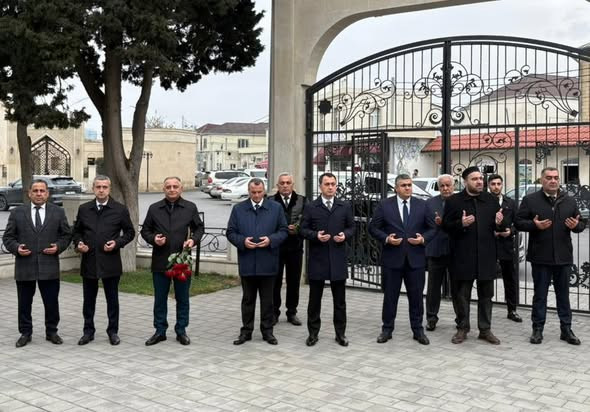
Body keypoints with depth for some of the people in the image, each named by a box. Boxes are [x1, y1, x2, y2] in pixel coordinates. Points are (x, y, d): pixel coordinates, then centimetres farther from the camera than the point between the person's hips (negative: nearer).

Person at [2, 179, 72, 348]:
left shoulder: (58, 212, 5)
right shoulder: (17, 213, 5)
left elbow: (66, 235, 9)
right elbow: (8, 237, 6)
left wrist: (58, 246, -8)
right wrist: (16, 248, -11)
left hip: (49, 266, 0)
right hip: (24, 266, 0)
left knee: (52, 302, 6)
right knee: (24, 303, 9)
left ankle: (51, 332, 22)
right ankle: (25, 333, 23)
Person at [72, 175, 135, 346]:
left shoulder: (120, 209, -1)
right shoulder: (84, 209, 6)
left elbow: (130, 232, 3)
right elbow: (77, 230, 15)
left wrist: (117, 242, -13)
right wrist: (78, 243, -4)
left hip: (110, 262, -2)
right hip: (89, 261, 2)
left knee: (112, 299, 7)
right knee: (89, 299, 11)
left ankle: (113, 331, 20)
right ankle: (88, 331, 23)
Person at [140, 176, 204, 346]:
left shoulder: (190, 208, 2)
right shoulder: (154, 208, 4)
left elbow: (199, 228, 9)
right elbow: (145, 230, 10)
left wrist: (193, 239, -9)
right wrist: (153, 239, -10)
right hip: (160, 260, 1)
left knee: (182, 298, 8)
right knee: (160, 298, 8)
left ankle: (181, 331, 20)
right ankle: (160, 331, 19)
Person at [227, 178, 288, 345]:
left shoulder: (276, 208, 2)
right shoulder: (238, 209, 4)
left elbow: (283, 230, 3)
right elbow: (230, 232, 4)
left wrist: (271, 239, -15)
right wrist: (242, 241, -15)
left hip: (267, 263, 0)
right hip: (247, 263, 1)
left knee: (267, 299, 9)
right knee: (248, 299, 11)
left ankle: (267, 331, 19)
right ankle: (246, 331, 20)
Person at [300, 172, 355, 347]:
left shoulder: (345, 206, 7)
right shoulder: (311, 207, 2)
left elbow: (351, 227, 11)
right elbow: (303, 229, 2)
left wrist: (345, 234, -10)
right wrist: (315, 235, -16)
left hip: (338, 258, 1)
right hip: (317, 258, -1)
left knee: (340, 299, 7)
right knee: (315, 298, 7)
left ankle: (340, 333, 18)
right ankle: (313, 333, 17)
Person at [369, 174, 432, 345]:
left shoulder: (422, 205, 5)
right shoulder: (384, 205, 0)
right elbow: (373, 228, 1)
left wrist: (423, 239, -11)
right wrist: (386, 239, -14)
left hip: (415, 258, 1)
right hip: (392, 257, -1)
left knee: (416, 296, 7)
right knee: (390, 295, 8)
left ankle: (418, 330, 19)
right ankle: (387, 329, 20)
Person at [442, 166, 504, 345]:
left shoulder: (491, 200, 8)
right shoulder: (453, 201, -1)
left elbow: (499, 227, 11)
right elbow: (446, 226, -3)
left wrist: (499, 223, -12)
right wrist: (461, 224, -20)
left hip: (486, 256, 3)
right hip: (462, 256, -3)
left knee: (486, 295, 10)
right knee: (462, 295, 6)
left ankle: (485, 329, 21)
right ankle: (462, 328, 19)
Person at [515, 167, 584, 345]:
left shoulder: (570, 201, 9)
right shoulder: (530, 200, -1)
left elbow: (581, 224, 13)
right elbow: (518, 222, -2)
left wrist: (576, 225, -10)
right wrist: (534, 225, -19)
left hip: (563, 256, 3)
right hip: (540, 257, -3)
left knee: (563, 294, 11)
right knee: (540, 294, 7)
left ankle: (566, 329, 20)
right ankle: (537, 329, 16)